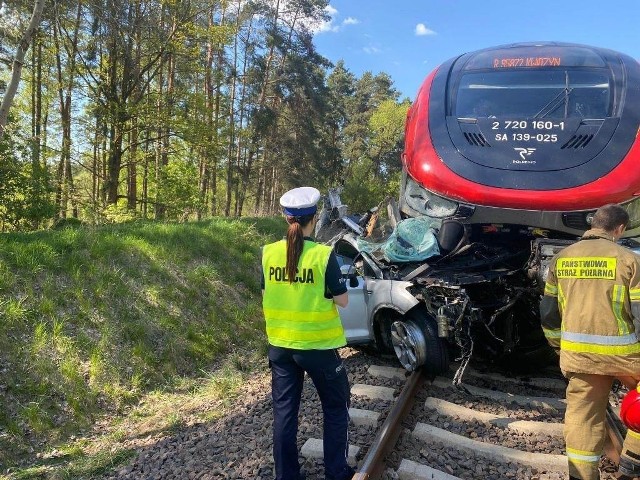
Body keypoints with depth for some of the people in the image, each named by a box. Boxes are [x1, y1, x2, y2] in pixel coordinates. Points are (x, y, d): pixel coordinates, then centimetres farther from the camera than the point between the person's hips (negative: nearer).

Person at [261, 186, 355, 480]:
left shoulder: (269, 253, -5)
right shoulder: (323, 255, -17)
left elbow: (266, 295, 6)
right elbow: (342, 300, -11)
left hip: (280, 344, 4)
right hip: (318, 345, -4)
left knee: (284, 411, 16)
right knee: (335, 408, 17)